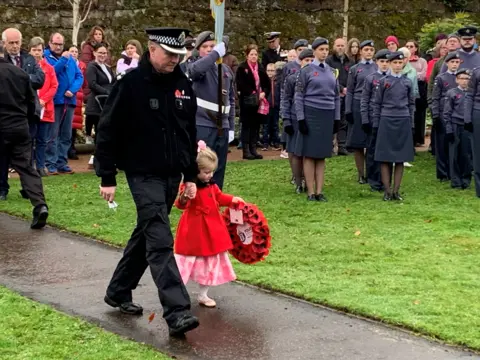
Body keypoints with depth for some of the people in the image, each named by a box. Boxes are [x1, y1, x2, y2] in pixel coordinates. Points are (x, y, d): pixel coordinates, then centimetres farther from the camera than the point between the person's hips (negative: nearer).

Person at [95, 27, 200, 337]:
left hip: (172, 175, 7)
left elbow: (190, 133, 14)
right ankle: (177, 312, -19)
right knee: (160, 241, -14)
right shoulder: (131, 84, -12)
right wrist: (107, 177, -10)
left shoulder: (183, 85, 6)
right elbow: (108, 132, -9)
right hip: (144, 174, -7)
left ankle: (118, 292, 32)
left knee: (146, 234, 16)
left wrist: (191, 176, 13)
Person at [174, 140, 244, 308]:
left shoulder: (211, 185, 4)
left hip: (212, 228, 8)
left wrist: (232, 200, 10)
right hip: (194, 230, -8)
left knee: (211, 262, 15)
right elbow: (181, 204, -35)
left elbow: (219, 197, 21)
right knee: (187, 262, -3)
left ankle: (203, 295, 28)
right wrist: (184, 198, -56)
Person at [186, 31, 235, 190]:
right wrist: (216, 54, -27)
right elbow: (196, 69, -31)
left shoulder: (226, 70, 14)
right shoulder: (194, 65, -3)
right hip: (202, 125, -6)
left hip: (222, 126, 6)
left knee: (219, 170, 13)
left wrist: (231, 127, 15)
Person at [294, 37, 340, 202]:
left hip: (327, 116, 5)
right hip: (311, 114, -5)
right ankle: (311, 192, 3)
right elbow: (298, 96, -5)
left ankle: (319, 191, 11)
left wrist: (337, 118, 10)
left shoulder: (332, 72, 11)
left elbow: (336, 97, 16)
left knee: (322, 155, 7)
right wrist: (301, 119, -11)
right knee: (309, 154, -1)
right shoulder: (306, 71, -2)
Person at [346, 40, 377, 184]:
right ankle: (361, 174, 9)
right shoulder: (354, 69, 6)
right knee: (357, 141, 1)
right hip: (358, 106, 0)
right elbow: (349, 91, 5)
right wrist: (348, 110, -3)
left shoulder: (378, 68, 8)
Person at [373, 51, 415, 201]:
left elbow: (411, 103, 13)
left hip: (403, 122, 2)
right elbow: (377, 104, 4)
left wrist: (411, 123, 7)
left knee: (400, 158, 3)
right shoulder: (383, 81, 3)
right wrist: (376, 124, 0)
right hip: (386, 121, -2)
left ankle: (396, 190, 8)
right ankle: (387, 191, 3)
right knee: (385, 157, -2)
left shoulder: (407, 82, 8)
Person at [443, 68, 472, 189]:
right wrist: (449, 130, -6)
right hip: (456, 127, -2)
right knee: (455, 155, 2)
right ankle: (456, 181, 9)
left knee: (467, 155, 3)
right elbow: (447, 113, 0)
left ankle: (466, 180, 13)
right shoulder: (451, 93, 1)